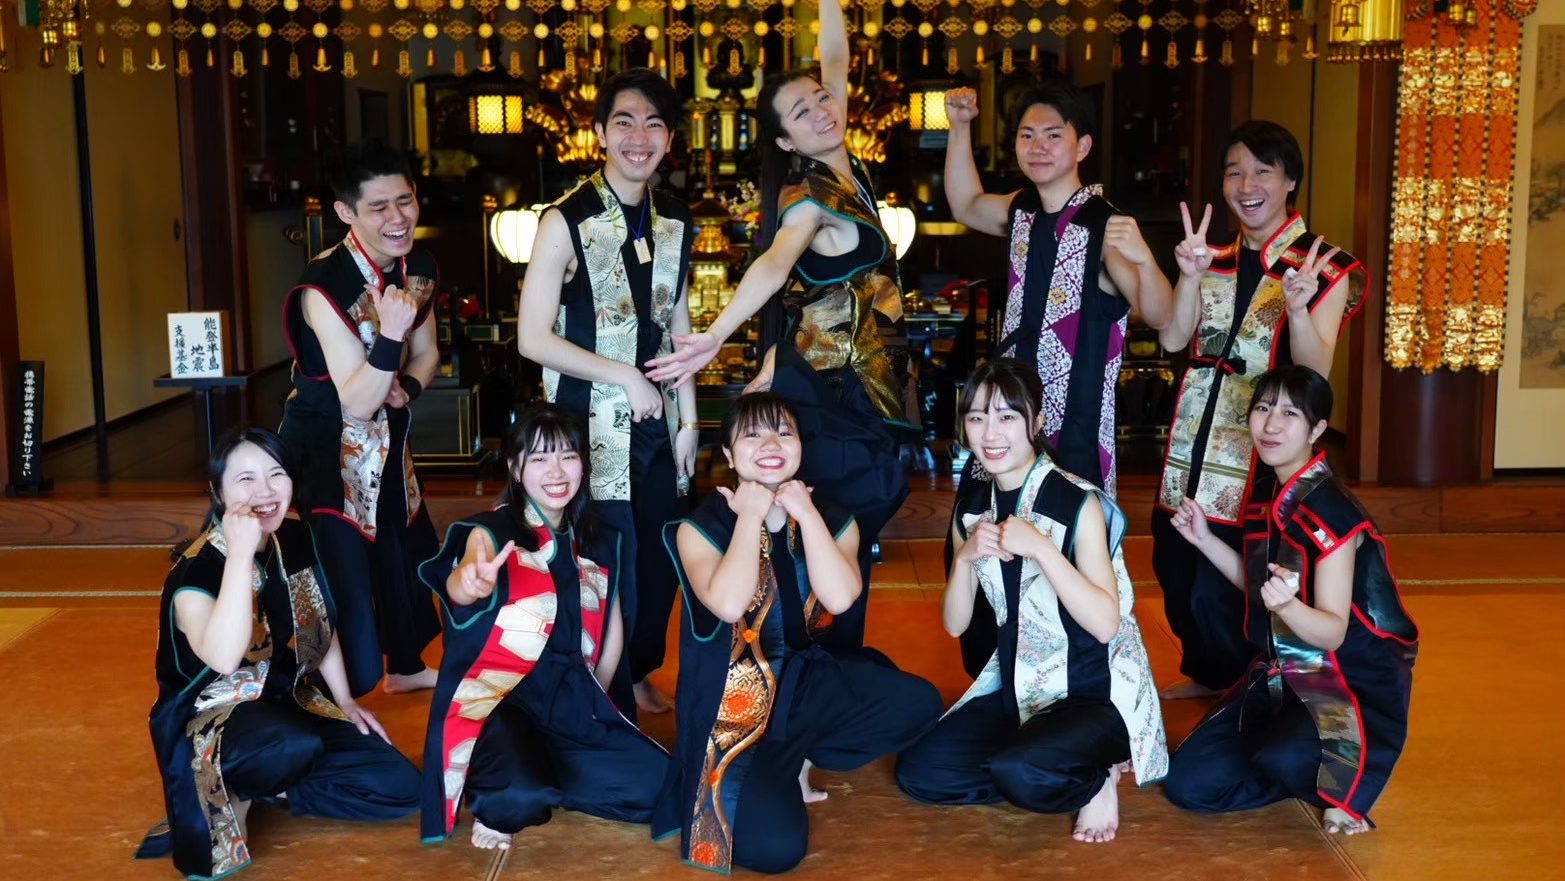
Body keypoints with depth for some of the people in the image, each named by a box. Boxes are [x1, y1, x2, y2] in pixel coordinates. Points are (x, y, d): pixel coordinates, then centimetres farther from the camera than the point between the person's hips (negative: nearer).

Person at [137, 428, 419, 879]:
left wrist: (345, 702, 8)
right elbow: (223, 658, -42)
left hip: (290, 702, 6)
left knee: (400, 787, -8)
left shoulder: (298, 541, -2)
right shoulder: (197, 570, -21)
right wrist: (240, 553, -39)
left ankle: (268, 788, 3)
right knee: (297, 748, -40)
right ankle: (230, 794, -7)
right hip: (211, 719, -6)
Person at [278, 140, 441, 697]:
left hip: (386, 435, 8)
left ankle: (406, 667, 45)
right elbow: (358, 400, -29)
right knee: (343, 572, -14)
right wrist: (389, 335, -43)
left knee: (407, 548, 22)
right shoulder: (325, 286, -27)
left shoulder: (419, 269, -5)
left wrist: (406, 388, -9)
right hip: (327, 446, -8)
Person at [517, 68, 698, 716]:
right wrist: (626, 376, -14)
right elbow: (533, 339, -12)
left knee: (661, 560, 12)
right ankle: (609, 705, 21)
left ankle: (640, 676, 35)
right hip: (594, 428, -5)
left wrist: (688, 420, 9)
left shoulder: (676, 223, 7)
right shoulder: (566, 222, -10)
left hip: (658, 425, 5)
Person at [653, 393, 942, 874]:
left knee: (918, 702, -19)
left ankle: (792, 760, 0)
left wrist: (805, 512, -16)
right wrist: (751, 516, -18)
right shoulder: (700, 525, -8)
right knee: (774, 847, -26)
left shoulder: (832, 520, 1)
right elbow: (728, 605, -28)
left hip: (803, 681, 5)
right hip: (731, 699, -5)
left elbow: (839, 598, -19)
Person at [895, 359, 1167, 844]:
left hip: (1096, 691, -6)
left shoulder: (1078, 503, -16)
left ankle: (1097, 778, -2)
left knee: (1017, 772, -33)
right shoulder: (973, 510, 2)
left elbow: (1105, 623, -23)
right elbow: (954, 625, 4)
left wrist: (1040, 547, -29)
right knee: (918, 771, -8)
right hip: (1018, 685, 7)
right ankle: (1040, 775, 6)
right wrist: (965, 557, -14)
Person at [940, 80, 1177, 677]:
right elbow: (966, 206, 29)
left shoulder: (1102, 228, -15)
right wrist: (960, 129, 18)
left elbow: (1160, 317, -24)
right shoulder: (1022, 211, 7)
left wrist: (1143, 258, -43)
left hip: (1072, 428, -7)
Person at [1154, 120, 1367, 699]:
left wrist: (1297, 307, -30)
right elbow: (1172, 340, 0)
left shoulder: (1323, 269, -4)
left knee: (1219, 589, -7)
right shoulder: (1217, 261, 12)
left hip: (1260, 451, -5)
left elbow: (1315, 373, -13)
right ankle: (1205, 675, 34)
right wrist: (1190, 277, -14)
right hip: (1196, 437, 6)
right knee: (1175, 571, 12)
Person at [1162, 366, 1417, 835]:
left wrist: (1287, 605, -42)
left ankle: (1344, 780, -2)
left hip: (1352, 680, -7)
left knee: (1288, 758, -38)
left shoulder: (1333, 512, -20)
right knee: (1189, 783, -6)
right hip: (1280, 672, 7)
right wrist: (1204, 540, 7)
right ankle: (1311, 771, 15)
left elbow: (1332, 632, -22)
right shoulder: (1264, 492, 4)